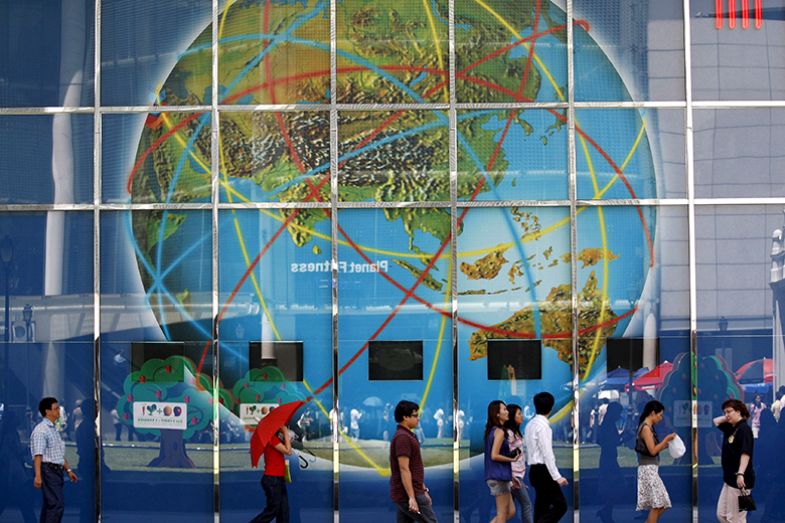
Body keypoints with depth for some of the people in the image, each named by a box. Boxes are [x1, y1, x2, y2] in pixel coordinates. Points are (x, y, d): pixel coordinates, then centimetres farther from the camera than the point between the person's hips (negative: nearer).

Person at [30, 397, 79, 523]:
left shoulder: (54, 429, 18)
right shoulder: (41, 430, -13)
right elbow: (38, 455, -21)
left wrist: (68, 470, 24)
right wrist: (38, 475, -27)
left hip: (57, 470, 10)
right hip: (48, 470, -10)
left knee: (49, 505, 11)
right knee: (58, 504, -16)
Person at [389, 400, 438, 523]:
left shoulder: (406, 436, 17)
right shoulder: (403, 438, -15)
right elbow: (404, 469, -21)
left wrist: (423, 490, 23)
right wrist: (412, 497, -24)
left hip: (402, 495, 10)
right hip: (408, 494, -10)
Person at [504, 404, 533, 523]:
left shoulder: (515, 433, 16)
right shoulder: (509, 433, -13)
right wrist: (512, 477, -21)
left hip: (518, 474, 9)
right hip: (514, 475, -9)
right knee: (526, 505, -7)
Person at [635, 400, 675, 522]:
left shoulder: (648, 427, 16)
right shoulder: (646, 428, -13)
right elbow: (652, 451, -17)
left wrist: (666, 445, 14)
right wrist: (666, 439, -9)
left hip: (651, 469, 10)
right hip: (648, 469, -10)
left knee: (660, 505, 8)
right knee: (657, 505, -8)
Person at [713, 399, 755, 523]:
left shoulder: (744, 429, -14)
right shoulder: (731, 428, 13)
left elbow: (746, 453, -25)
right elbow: (716, 421, 31)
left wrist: (741, 474, -35)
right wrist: (728, 418, 14)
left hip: (739, 480, -10)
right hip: (729, 479, 10)